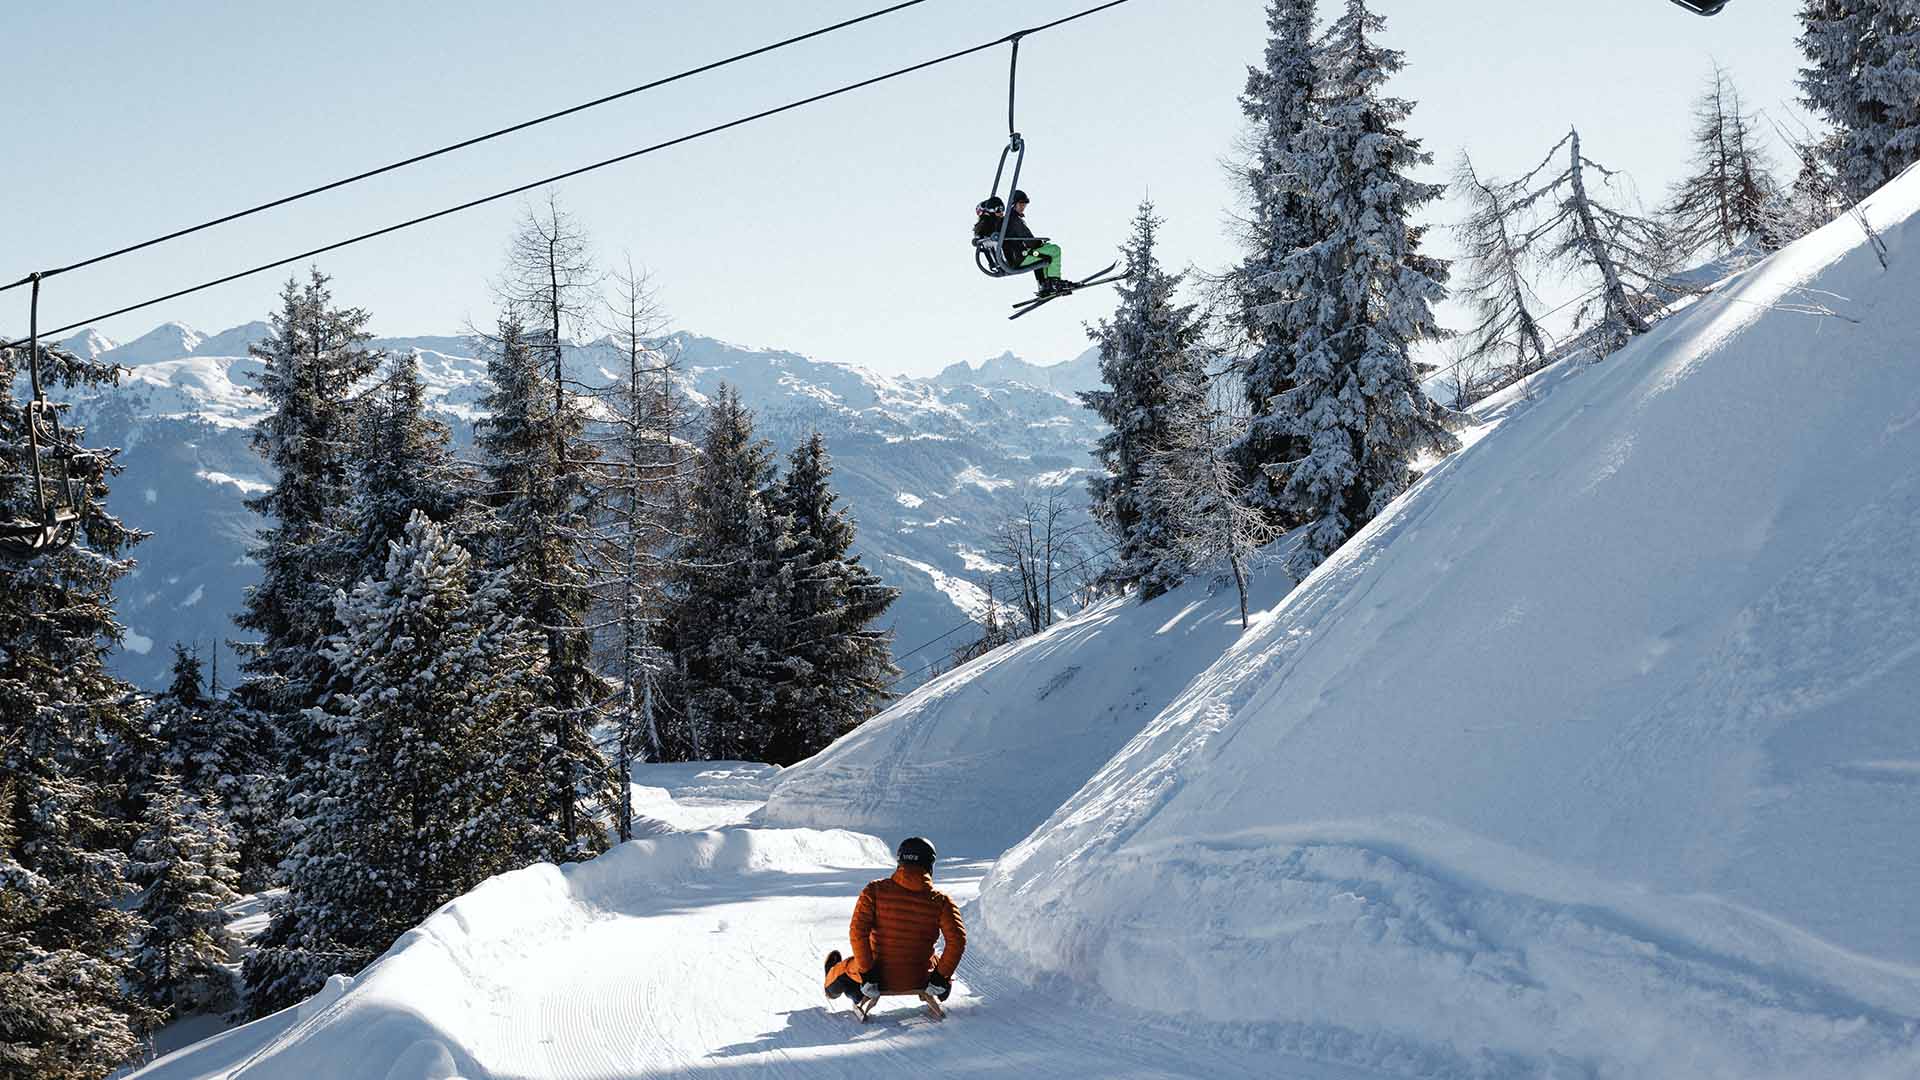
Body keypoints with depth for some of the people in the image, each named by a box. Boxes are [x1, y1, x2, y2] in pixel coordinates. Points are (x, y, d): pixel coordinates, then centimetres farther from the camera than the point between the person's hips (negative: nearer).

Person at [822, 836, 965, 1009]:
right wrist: (941, 977, -6)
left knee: (849, 966, 33)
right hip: (921, 979, 0)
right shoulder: (940, 901, -11)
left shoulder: (874, 891, -11)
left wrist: (866, 972, -11)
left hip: (880, 977, 0)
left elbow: (857, 932, -17)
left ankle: (832, 986, 61)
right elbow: (957, 941, -16)